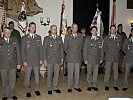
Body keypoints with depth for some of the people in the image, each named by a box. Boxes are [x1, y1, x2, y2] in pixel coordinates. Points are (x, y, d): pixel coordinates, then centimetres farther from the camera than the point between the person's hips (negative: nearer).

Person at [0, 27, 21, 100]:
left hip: (13, 64, 1)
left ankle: (13, 94, 23)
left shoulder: (15, 40, 6)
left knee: (13, 81, 7)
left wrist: (19, 63, 3)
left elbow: (18, 52, 6)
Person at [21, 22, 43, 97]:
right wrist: (24, 61, -7)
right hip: (28, 61, -2)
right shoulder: (24, 38, 1)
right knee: (27, 77, 5)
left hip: (37, 61, 2)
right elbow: (23, 50, -1)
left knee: (37, 76, 8)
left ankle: (37, 89, 24)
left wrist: (41, 59, 4)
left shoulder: (38, 37, 9)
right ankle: (28, 91, 19)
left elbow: (40, 49, 9)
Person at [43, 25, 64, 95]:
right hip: (49, 60, -2)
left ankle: (55, 87, 22)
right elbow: (44, 50, 0)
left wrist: (62, 58, 8)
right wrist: (44, 60, -5)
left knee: (56, 74, 8)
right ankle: (49, 89, 16)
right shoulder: (46, 38, 1)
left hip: (58, 60, 3)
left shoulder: (59, 38, 10)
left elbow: (61, 49, 12)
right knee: (49, 75, 4)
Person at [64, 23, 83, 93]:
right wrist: (69, 54, 6)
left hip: (78, 58, 2)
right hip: (70, 58, -2)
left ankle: (77, 86, 19)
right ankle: (69, 87, 13)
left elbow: (81, 47, 14)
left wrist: (78, 53, 10)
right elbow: (65, 48, 6)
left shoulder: (80, 36, 6)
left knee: (77, 73, 7)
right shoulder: (68, 37, 1)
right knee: (70, 73, 3)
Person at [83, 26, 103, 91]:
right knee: (89, 73, 5)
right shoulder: (88, 39, 1)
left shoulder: (100, 39, 8)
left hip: (97, 59, 2)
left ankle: (94, 85, 18)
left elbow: (101, 49, 9)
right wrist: (85, 59, -5)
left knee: (95, 73, 6)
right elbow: (85, 50, 0)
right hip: (89, 59, -2)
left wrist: (101, 58, 5)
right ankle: (89, 85, 18)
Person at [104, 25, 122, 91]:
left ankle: (115, 85, 16)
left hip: (116, 58, 2)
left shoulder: (119, 37, 7)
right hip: (109, 58, -1)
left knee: (116, 72, 5)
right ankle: (106, 85, 11)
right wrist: (107, 54, 4)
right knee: (107, 71, 1)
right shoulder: (107, 38, 4)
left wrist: (117, 53, -1)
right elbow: (104, 47, 10)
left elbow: (120, 47, 13)